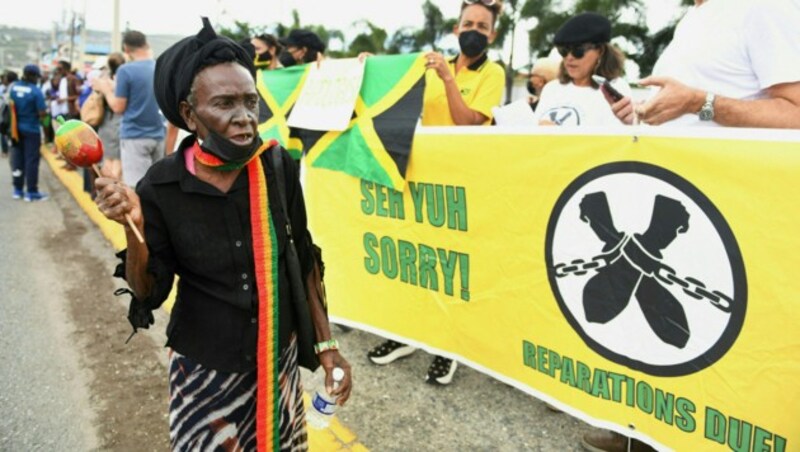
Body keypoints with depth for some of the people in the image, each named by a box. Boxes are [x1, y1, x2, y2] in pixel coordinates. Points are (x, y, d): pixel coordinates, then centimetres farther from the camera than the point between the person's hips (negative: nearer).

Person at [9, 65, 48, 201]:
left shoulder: (13, 87, 1)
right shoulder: (36, 90, -17)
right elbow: (42, 113, -18)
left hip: (16, 128, 6)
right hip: (31, 130, -6)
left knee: (17, 159, 14)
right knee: (31, 160, 0)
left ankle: (17, 190, 20)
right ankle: (31, 192, 3)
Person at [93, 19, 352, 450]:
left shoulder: (278, 167, -11)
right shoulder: (161, 186, -15)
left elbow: (302, 260, 0)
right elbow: (148, 293, -8)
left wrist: (326, 342, 1)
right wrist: (133, 228, -25)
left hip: (279, 356, 2)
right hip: (204, 366, -1)